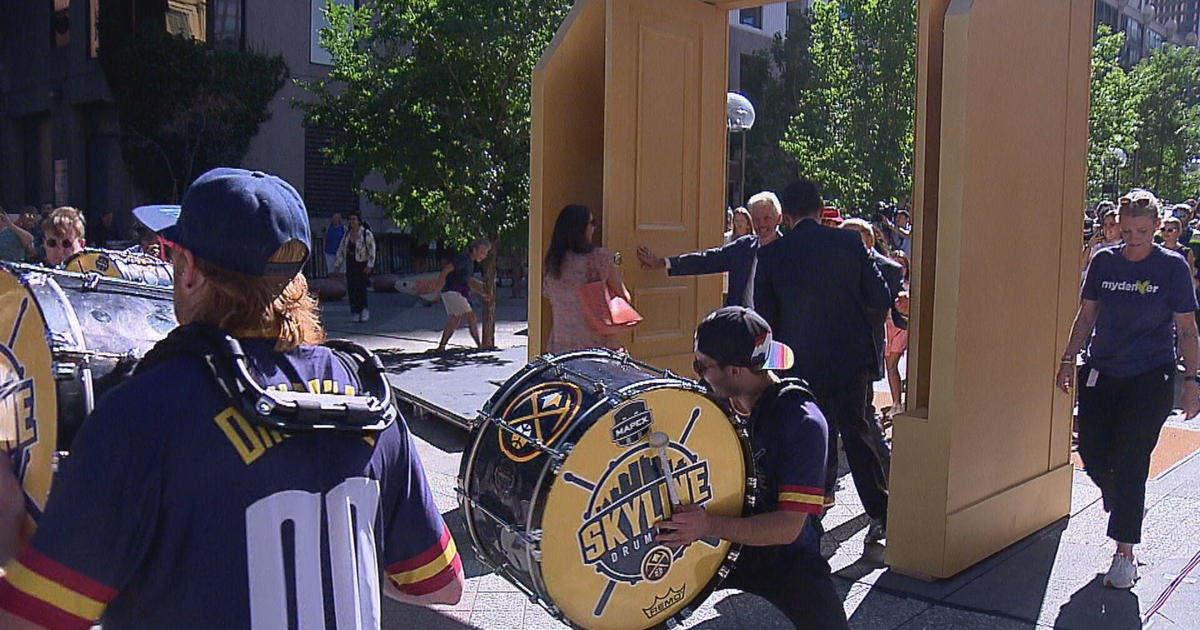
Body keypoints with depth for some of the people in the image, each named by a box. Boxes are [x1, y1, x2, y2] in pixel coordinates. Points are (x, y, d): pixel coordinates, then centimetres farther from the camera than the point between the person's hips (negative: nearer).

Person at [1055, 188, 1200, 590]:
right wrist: (1069, 359, 6)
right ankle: (1127, 508, 37)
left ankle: (1124, 553, 6)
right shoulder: (1103, 261, 4)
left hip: (1150, 378, -3)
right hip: (1100, 373, 4)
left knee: (1129, 462, -5)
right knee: (1092, 452, 4)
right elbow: (1087, 315, 12)